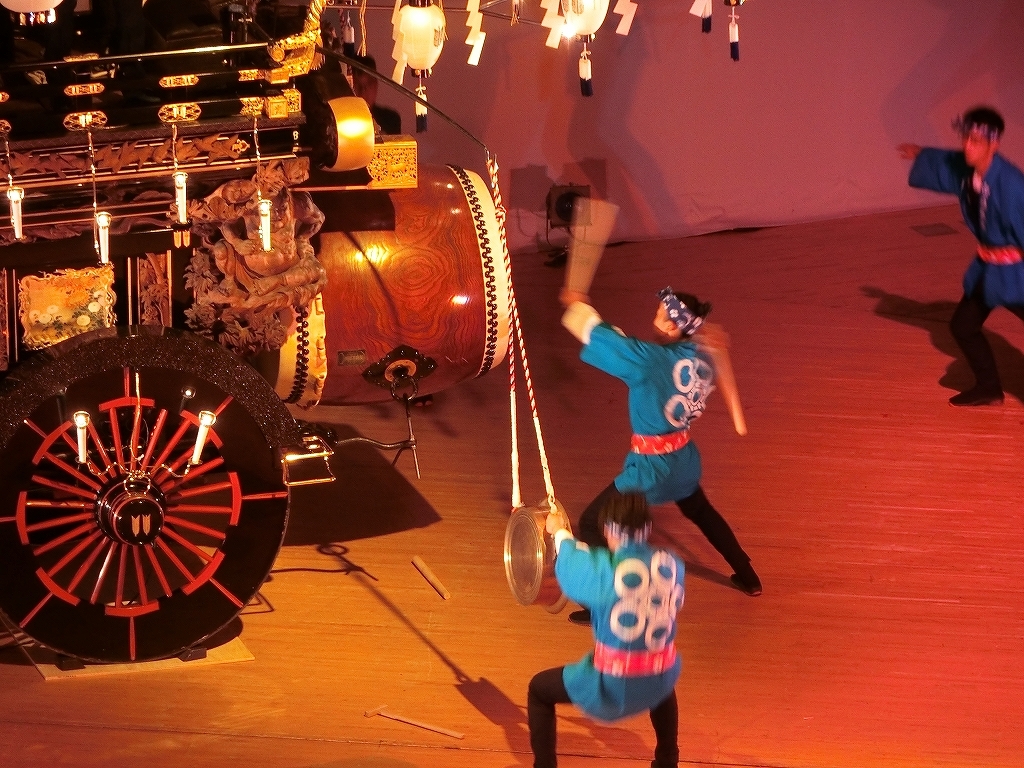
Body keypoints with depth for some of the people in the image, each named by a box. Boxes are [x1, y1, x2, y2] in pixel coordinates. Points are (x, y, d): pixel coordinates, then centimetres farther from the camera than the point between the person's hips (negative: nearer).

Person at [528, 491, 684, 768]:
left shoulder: (604, 570, -17)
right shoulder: (671, 565, -6)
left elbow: (571, 562, 6)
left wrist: (560, 533, 29)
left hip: (612, 687, -4)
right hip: (660, 683, 4)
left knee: (539, 690, 20)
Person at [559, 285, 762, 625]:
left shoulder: (649, 359, -26)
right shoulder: (699, 355, -7)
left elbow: (598, 334, -17)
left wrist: (576, 305, -1)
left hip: (650, 465, -7)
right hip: (683, 457, 7)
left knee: (592, 523, 1)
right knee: (699, 510, 34)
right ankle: (747, 577, 47)